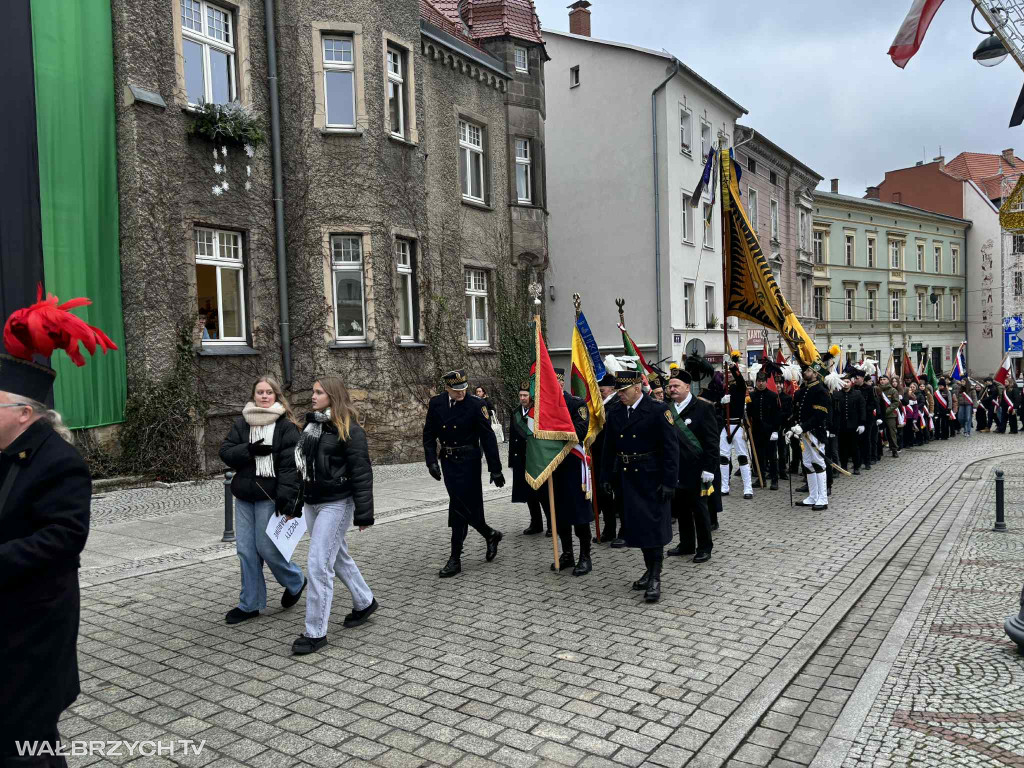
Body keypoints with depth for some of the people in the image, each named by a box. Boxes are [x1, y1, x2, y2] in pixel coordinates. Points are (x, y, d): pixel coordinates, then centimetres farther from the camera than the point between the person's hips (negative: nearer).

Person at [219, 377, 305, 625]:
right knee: (245, 550, 8)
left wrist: (285, 497, -21)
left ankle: (295, 582, 25)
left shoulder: (286, 426, -7)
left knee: (266, 548, -4)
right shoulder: (241, 423, 9)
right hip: (244, 495, 6)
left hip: (270, 496, -5)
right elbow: (225, 452, 2)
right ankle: (250, 604, 21)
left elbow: (291, 464, -13)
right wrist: (250, 450, -16)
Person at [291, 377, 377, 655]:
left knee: (318, 565, -8)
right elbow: (302, 465, 16)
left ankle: (316, 632, 2)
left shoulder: (349, 429, -13)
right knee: (338, 558, 19)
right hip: (312, 502, 8)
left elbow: (361, 473, -15)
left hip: (336, 504, -8)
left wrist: (363, 514, -16)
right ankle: (364, 602, 39)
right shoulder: (311, 424, 9)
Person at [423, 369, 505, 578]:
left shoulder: (476, 404, -11)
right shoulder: (436, 403, 1)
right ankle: (490, 535, 35)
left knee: (460, 507, -5)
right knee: (464, 506, 11)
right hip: (448, 461, 5)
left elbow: (488, 438, -10)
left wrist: (495, 469, -11)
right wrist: (432, 461, -5)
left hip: (468, 461, -5)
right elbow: (429, 435, 6)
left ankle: (455, 559, 5)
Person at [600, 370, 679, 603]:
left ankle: (655, 578, 5)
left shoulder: (658, 410, -9)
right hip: (627, 479, 6)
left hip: (652, 480, -5)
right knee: (637, 526, 12)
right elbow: (609, 449, 14)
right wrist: (608, 477, 10)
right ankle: (650, 570, 27)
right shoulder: (614, 414, 8)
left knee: (654, 527, -2)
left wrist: (669, 481, -15)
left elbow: (671, 448, -12)